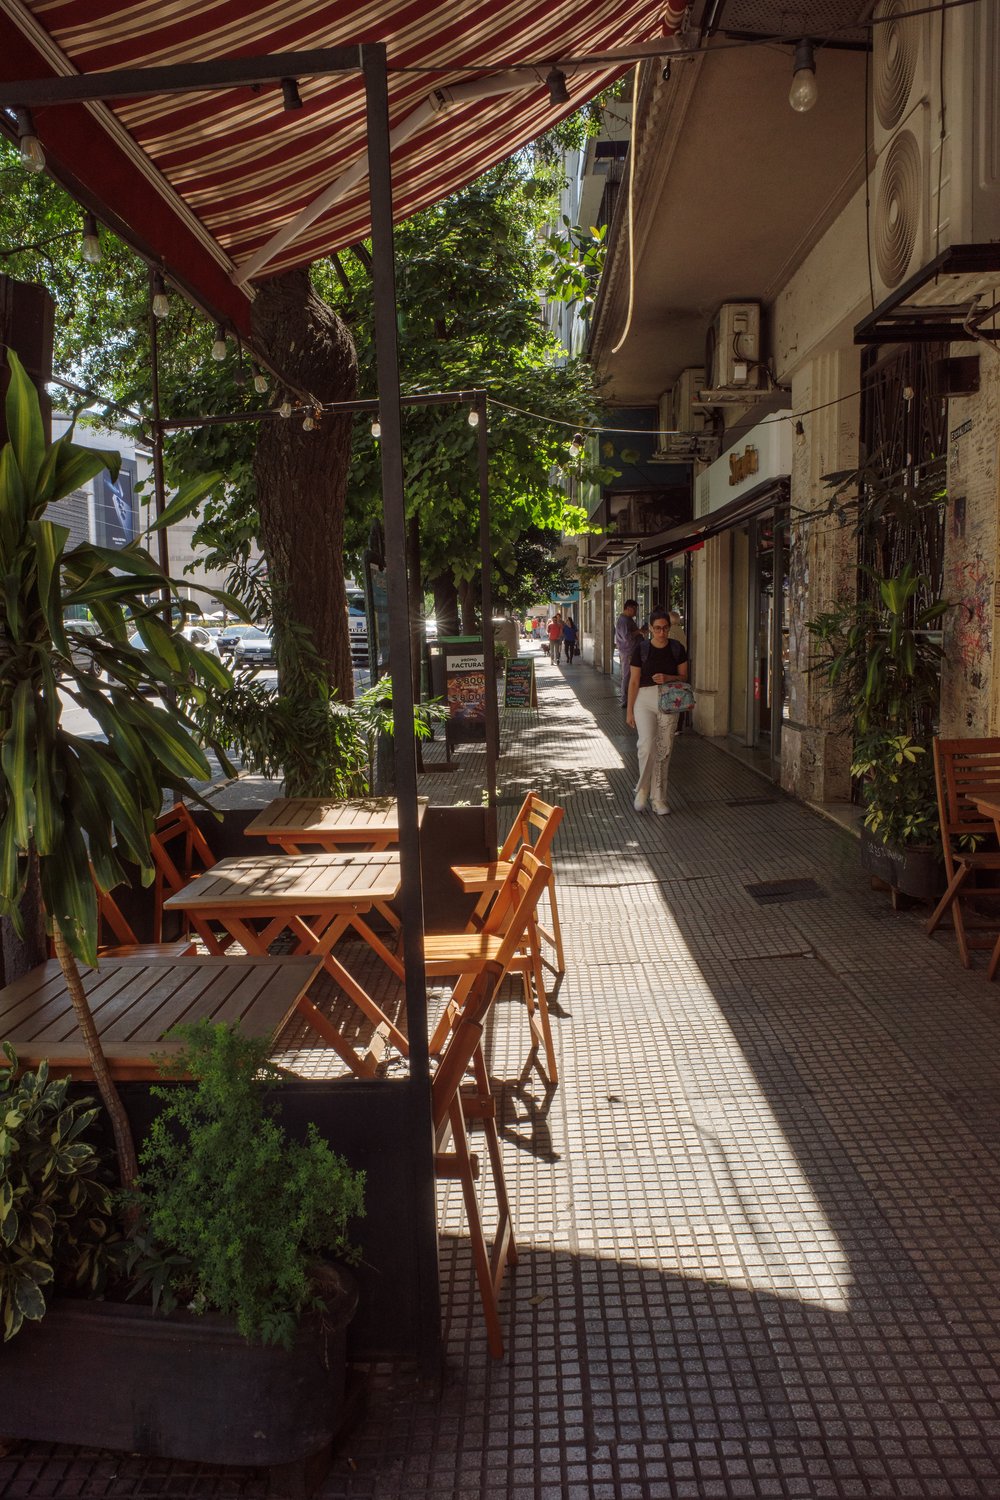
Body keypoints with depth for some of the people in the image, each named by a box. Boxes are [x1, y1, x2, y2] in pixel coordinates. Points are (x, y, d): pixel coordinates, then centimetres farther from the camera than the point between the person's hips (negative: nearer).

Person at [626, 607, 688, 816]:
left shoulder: (677, 648, 3)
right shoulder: (642, 649, -2)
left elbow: (684, 676, 9)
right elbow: (634, 681, 0)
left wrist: (669, 678, -13)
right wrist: (629, 710, -2)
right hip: (645, 699, -2)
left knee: (664, 750, 5)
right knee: (647, 744, -19)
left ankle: (658, 798, 16)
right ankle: (642, 789, 2)